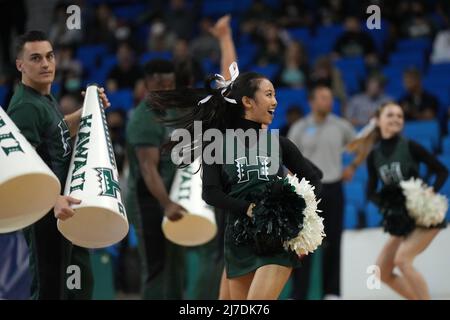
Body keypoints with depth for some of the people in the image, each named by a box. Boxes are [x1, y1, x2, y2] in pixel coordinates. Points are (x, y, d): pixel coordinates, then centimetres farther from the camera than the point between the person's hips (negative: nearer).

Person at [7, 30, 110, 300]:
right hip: (46, 213, -10)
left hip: (66, 210, 10)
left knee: (81, 285, 19)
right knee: (50, 289, -5)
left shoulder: (47, 99, 11)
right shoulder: (26, 107, -19)